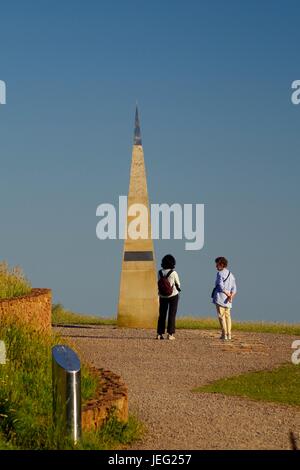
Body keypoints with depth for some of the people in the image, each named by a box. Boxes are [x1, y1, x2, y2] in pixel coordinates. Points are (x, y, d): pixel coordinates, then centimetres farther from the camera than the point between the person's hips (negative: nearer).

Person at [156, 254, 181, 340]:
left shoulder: (160, 273, -5)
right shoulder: (173, 273, -14)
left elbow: (159, 284, 3)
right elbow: (178, 284, -1)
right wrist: (178, 288, 20)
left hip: (162, 296, 3)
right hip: (173, 295, -3)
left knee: (162, 315, 10)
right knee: (172, 315, 2)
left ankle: (159, 334, 6)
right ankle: (170, 334, -2)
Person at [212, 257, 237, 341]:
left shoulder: (220, 273, -8)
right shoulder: (231, 275, 16)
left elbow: (221, 286, -18)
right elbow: (234, 289, 9)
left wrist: (228, 295, -10)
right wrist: (231, 295, -6)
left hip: (220, 298, -7)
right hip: (228, 302, 7)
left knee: (221, 316, -5)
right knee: (227, 316, 14)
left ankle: (224, 335, -10)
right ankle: (229, 334, 12)